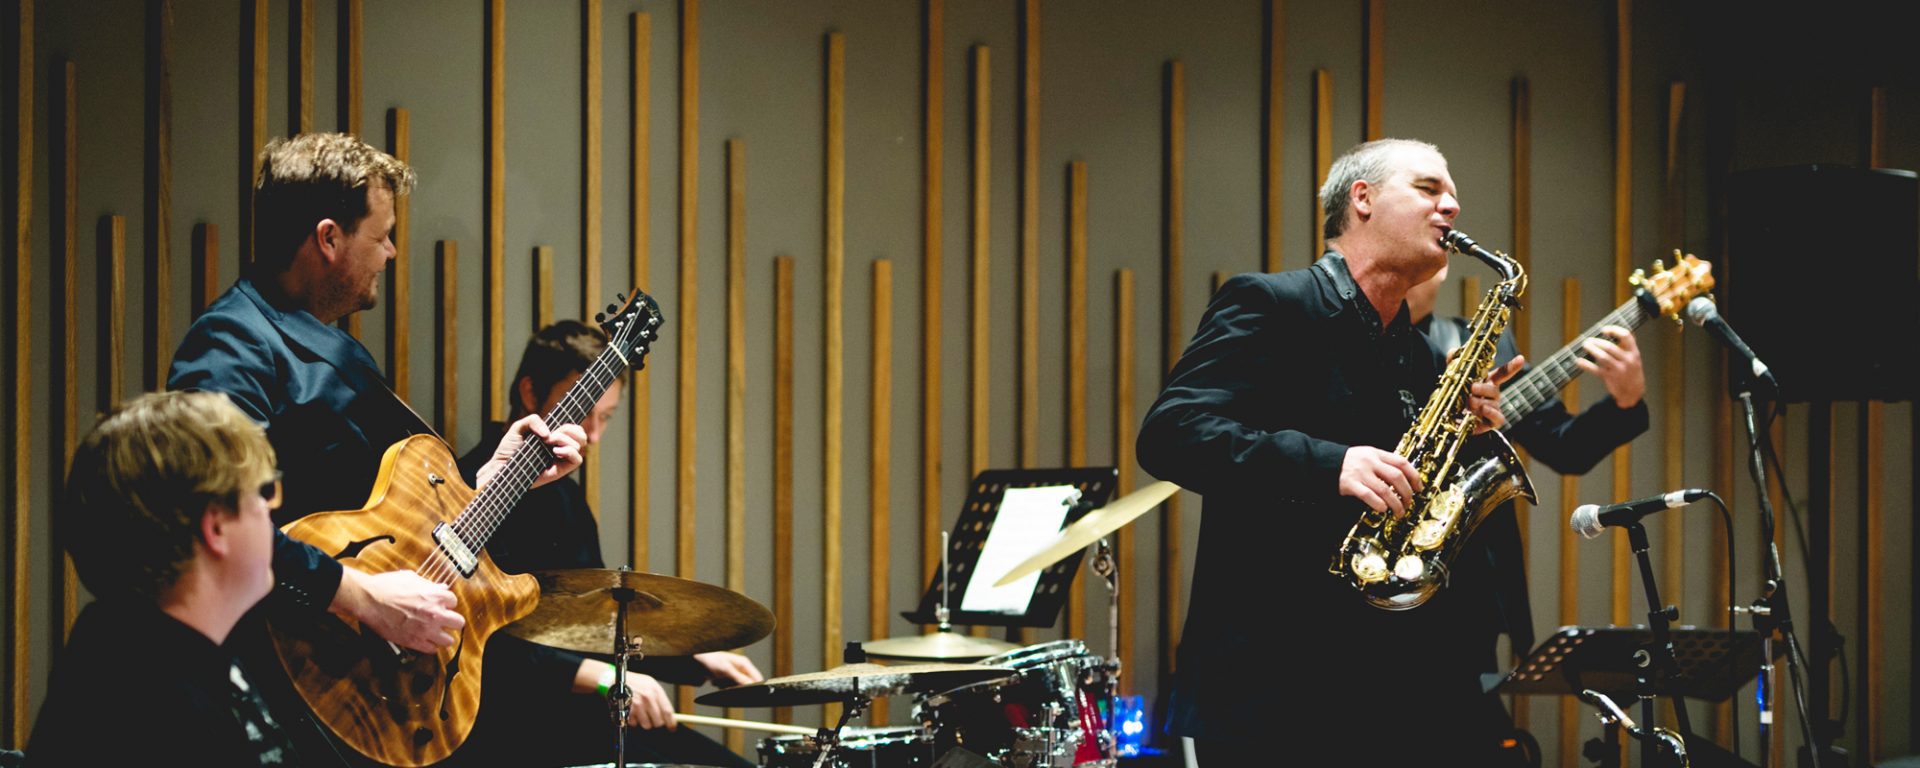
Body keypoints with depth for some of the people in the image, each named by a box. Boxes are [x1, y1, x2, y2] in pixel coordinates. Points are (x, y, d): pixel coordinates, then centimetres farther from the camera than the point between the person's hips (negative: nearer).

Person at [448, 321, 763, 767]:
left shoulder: (566, 497, 19)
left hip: (573, 711, 9)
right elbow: (492, 646, -22)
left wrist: (699, 661, 13)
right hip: (506, 719, -9)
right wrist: (601, 677, -28)